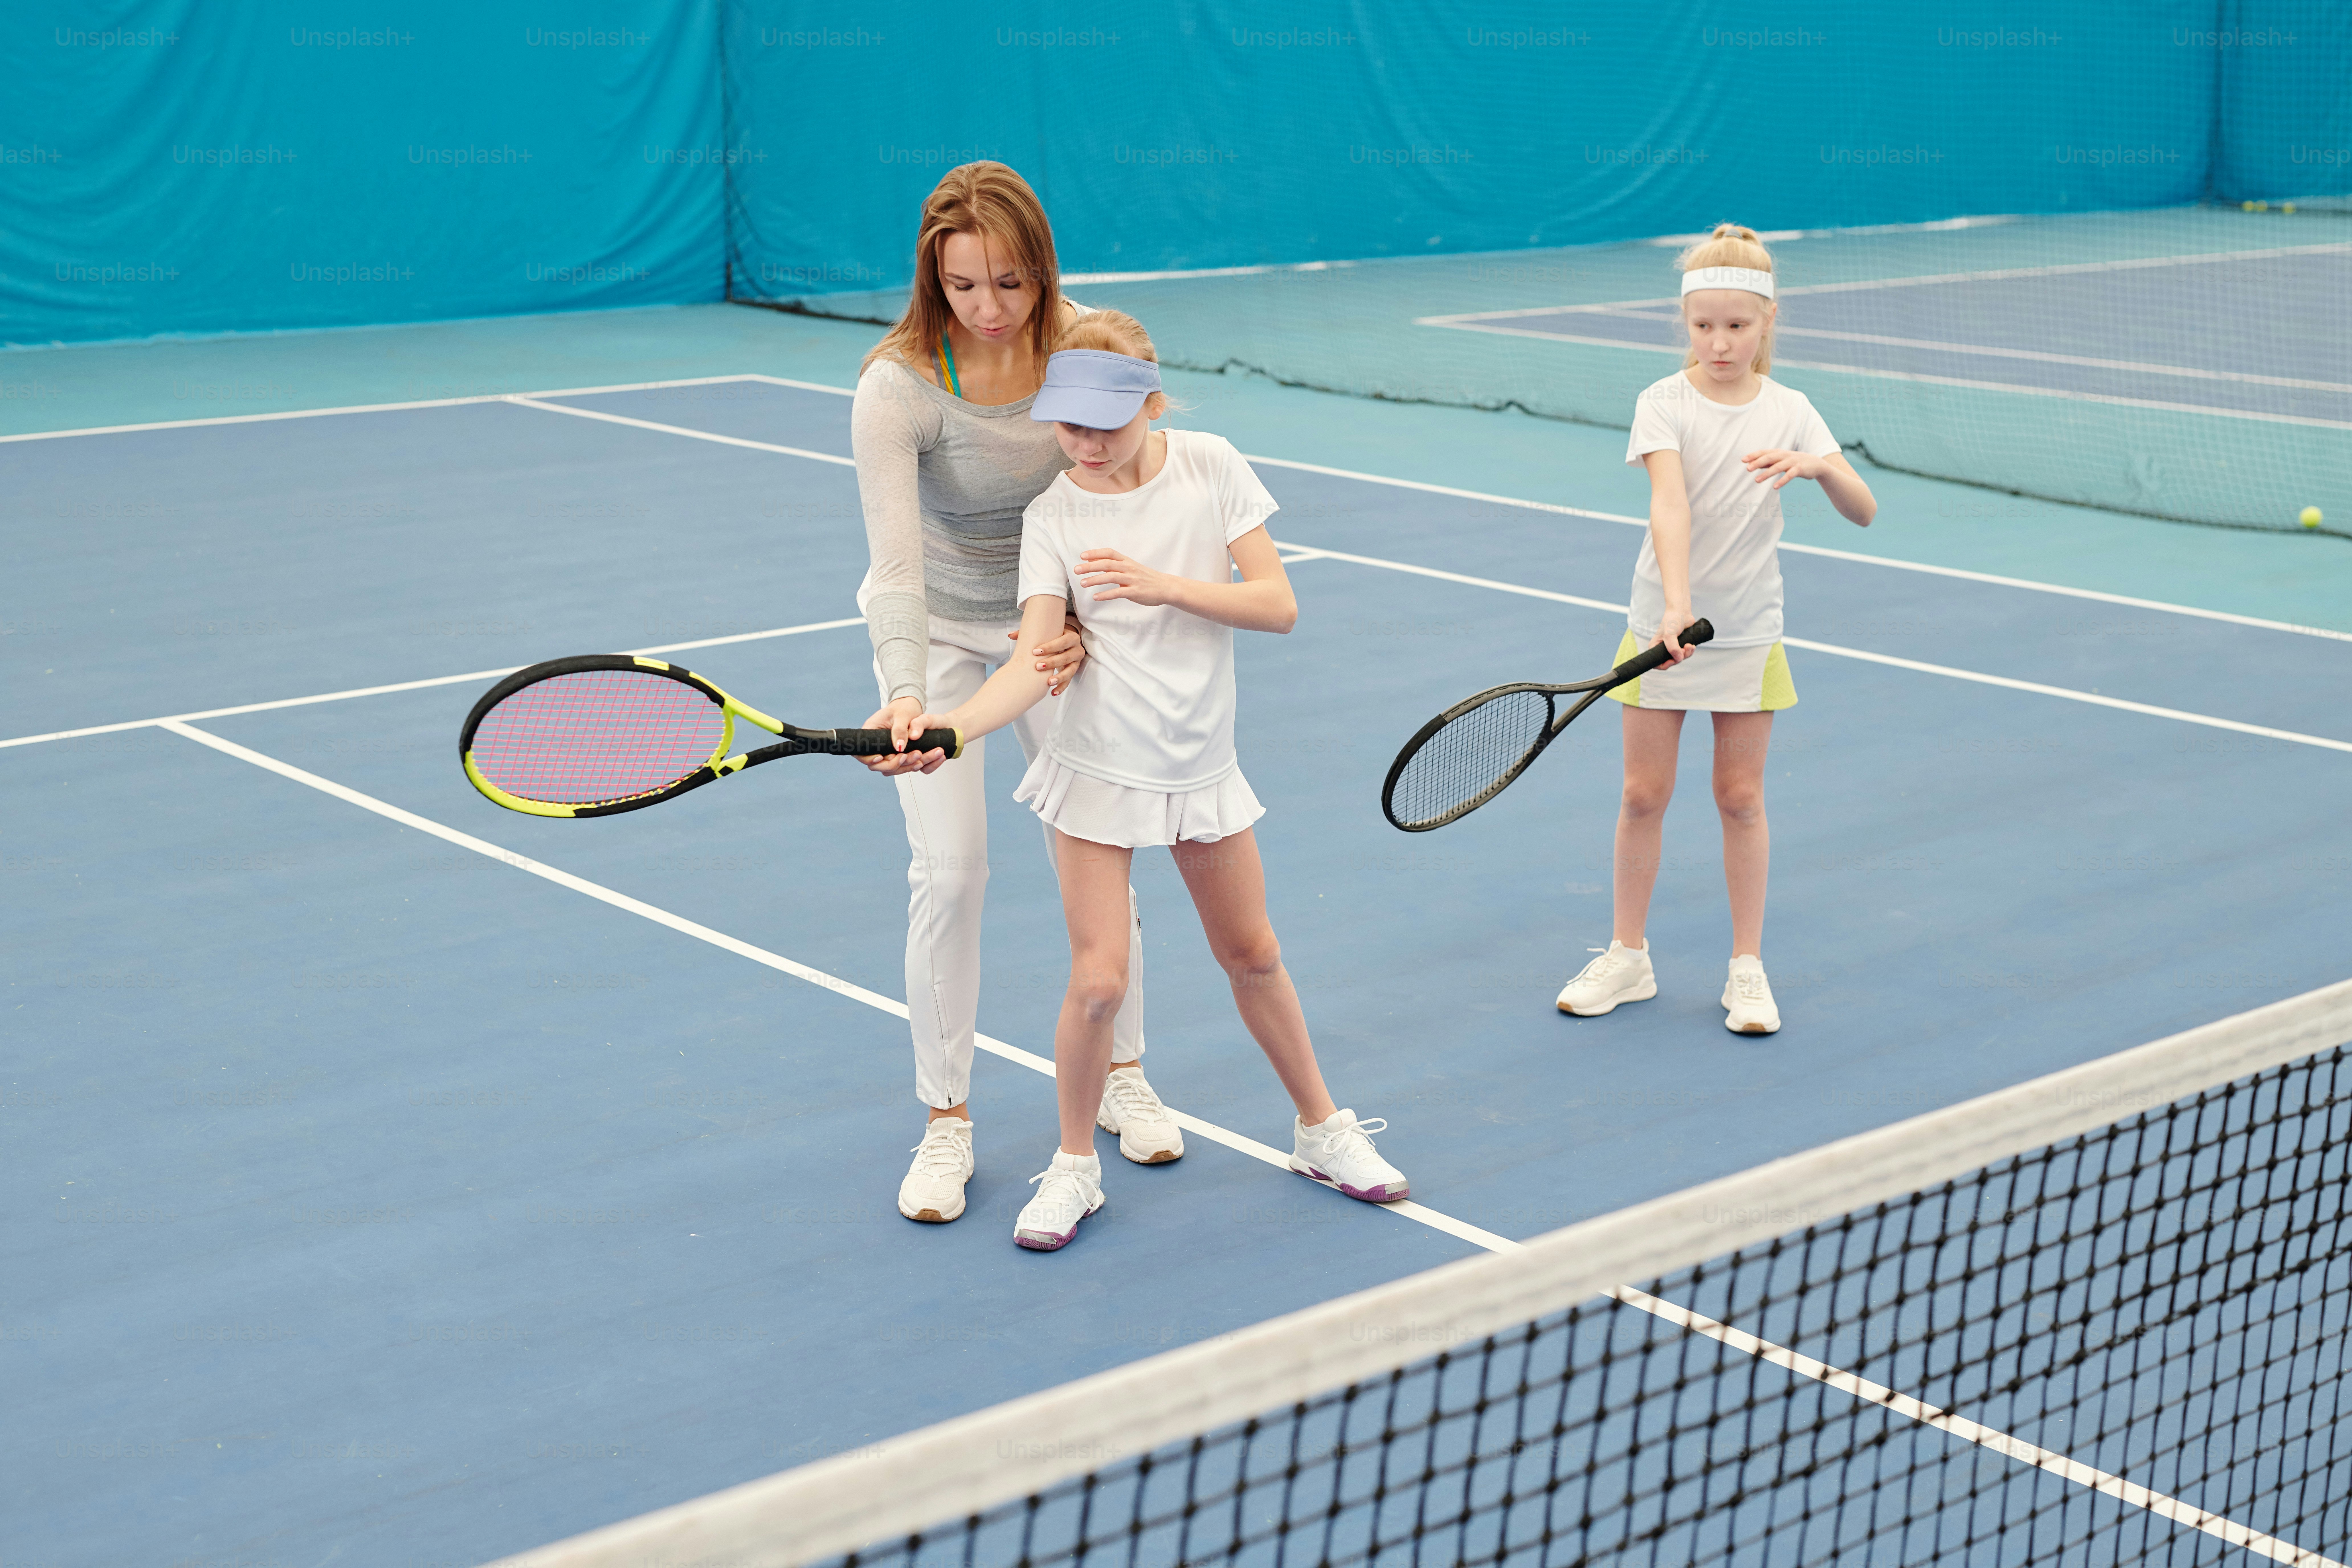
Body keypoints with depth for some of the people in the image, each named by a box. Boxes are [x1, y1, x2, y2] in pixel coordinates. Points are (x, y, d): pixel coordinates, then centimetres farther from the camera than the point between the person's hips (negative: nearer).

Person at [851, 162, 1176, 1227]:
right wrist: (904, 699, -49)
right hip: (936, 630, -2)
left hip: (1053, 621, 3)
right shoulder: (898, 389, -28)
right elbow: (897, 568, -33)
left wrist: (1081, 628, -32)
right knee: (950, 873, -9)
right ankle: (946, 1125, 6)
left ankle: (1123, 1077, 27)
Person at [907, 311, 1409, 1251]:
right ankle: (1074, 1165, 14)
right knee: (1098, 979, -8)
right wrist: (945, 725, -35)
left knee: (1252, 956, 14)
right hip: (1099, 770, -2)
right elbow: (1036, 660, -19)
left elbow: (1277, 606, -11)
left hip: (1202, 766, 2)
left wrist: (1163, 584, -24)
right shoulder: (1051, 514, -10)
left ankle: (1322, 1134, 33)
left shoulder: (1210, 467, -8)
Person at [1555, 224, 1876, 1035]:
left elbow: (1864, 513, -7)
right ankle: (1629, 957, 20)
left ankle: (1748, 967, 17)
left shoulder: (1789, 412, -2)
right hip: (1662, 625, -1)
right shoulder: (1663, 404, -8)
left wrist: (1822, 466, -28)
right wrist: (1676, 604, -37)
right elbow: (1670, 501, -24)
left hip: (1748, 633, 1)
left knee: (1741, 797, 7)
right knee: (1644, 794, 5)